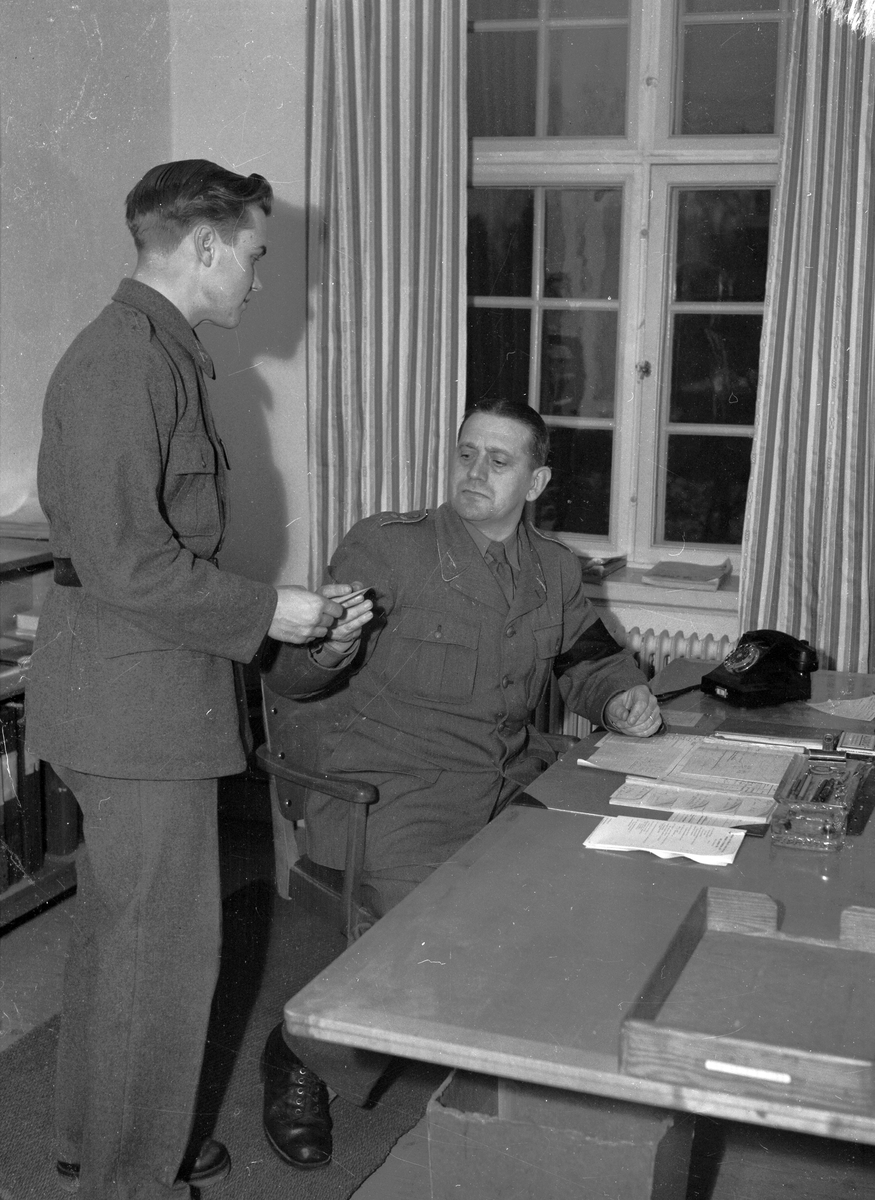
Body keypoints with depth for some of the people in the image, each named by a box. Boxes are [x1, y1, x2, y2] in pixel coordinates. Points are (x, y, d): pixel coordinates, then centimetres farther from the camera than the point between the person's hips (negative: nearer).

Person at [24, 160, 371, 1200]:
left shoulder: (159, 354, 15)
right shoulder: (122, 360, -18)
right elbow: (123, 561, -24)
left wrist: (286, 611, 13)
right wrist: (265, 611, -15)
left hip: (140, 686, 11)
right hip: (133, 694, -11)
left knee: (118, 924, 20)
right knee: (164, 943, 0)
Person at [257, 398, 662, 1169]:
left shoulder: (554, 570, 11)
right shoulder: (387, 547, -5)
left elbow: (591, 660, 26)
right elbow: (288, 677, -6)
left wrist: (622, 698, 4)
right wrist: (326, 649, -29)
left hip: (513, 783, 6)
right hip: (392, 789, -5)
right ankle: (303, 1053, 1)